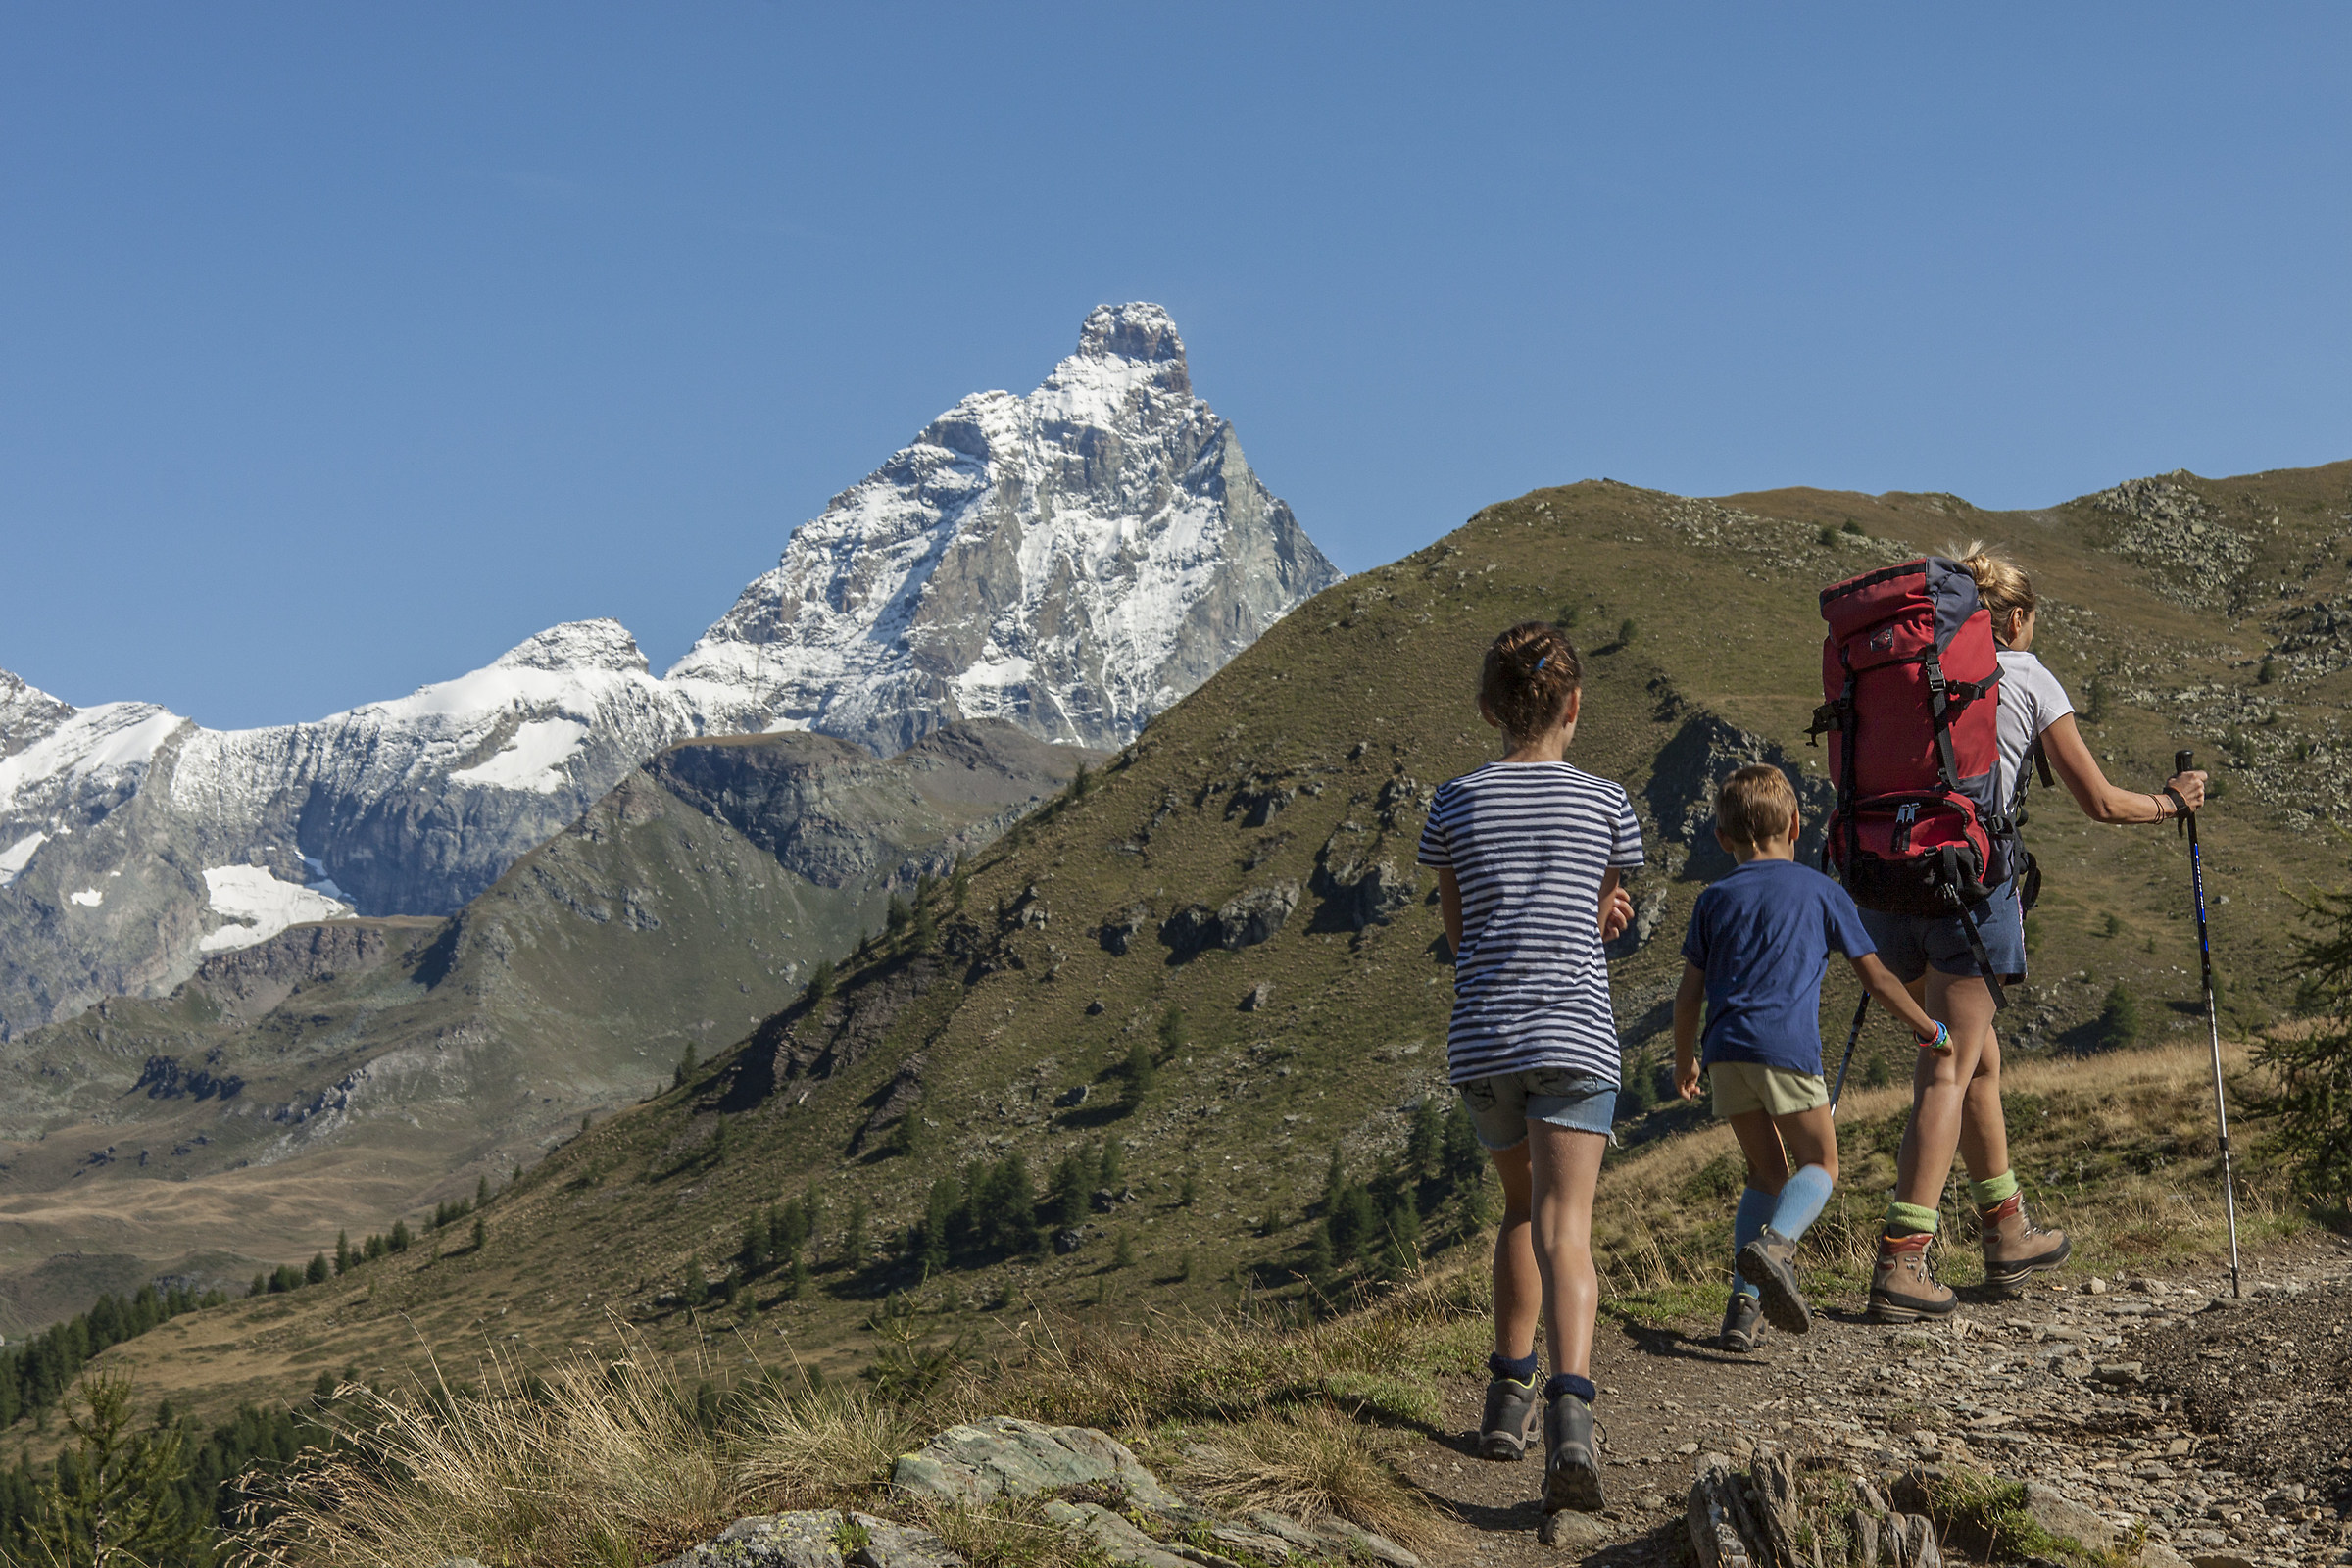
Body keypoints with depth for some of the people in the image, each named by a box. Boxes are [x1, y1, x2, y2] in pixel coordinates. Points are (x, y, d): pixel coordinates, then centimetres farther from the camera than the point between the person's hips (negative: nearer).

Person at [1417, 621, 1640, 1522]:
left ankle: (1509, 1395, 24)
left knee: (1523, 1208, 23)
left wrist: (1587, 918, 12)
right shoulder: (1605, 803, 3)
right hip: (1572, 1034, -2)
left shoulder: (1457, 804, 6)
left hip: (1482, 1036, 2)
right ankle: (1570, 1411, -28)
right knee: (1564, 1230, -9)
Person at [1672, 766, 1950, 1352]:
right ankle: (1774, 1242, -21)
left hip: (1727, 1050, 3)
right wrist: (1929, 1030, 28)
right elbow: (1876, 977, 16)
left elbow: (1689, 996, 16)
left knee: (1767, 1175, 16)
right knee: (1819, 1165, 11)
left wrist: (1684, 1062, 31)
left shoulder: (1715, 899, 17)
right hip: (1787, 1049, -3)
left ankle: (1744, 1300, 1)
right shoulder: (1820, 891, 13)